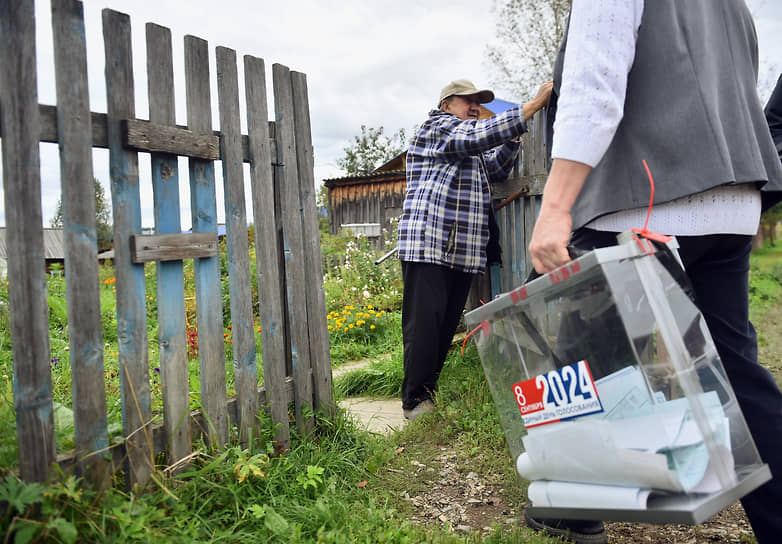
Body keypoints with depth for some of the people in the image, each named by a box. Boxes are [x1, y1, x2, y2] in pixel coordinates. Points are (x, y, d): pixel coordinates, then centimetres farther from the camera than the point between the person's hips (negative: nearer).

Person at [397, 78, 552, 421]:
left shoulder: (469, 149, 32)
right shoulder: (437, 127, 2)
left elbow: (496, 169, 22)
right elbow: (478, 135, -14)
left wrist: (513, 135, 9)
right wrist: (533, 106, -15)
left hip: (464, 251, 9)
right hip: (427, 244, -9)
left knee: (448, 324, 7)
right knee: (424, 322, -10)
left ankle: (430, 389, 15)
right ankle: (415, 400, -4)